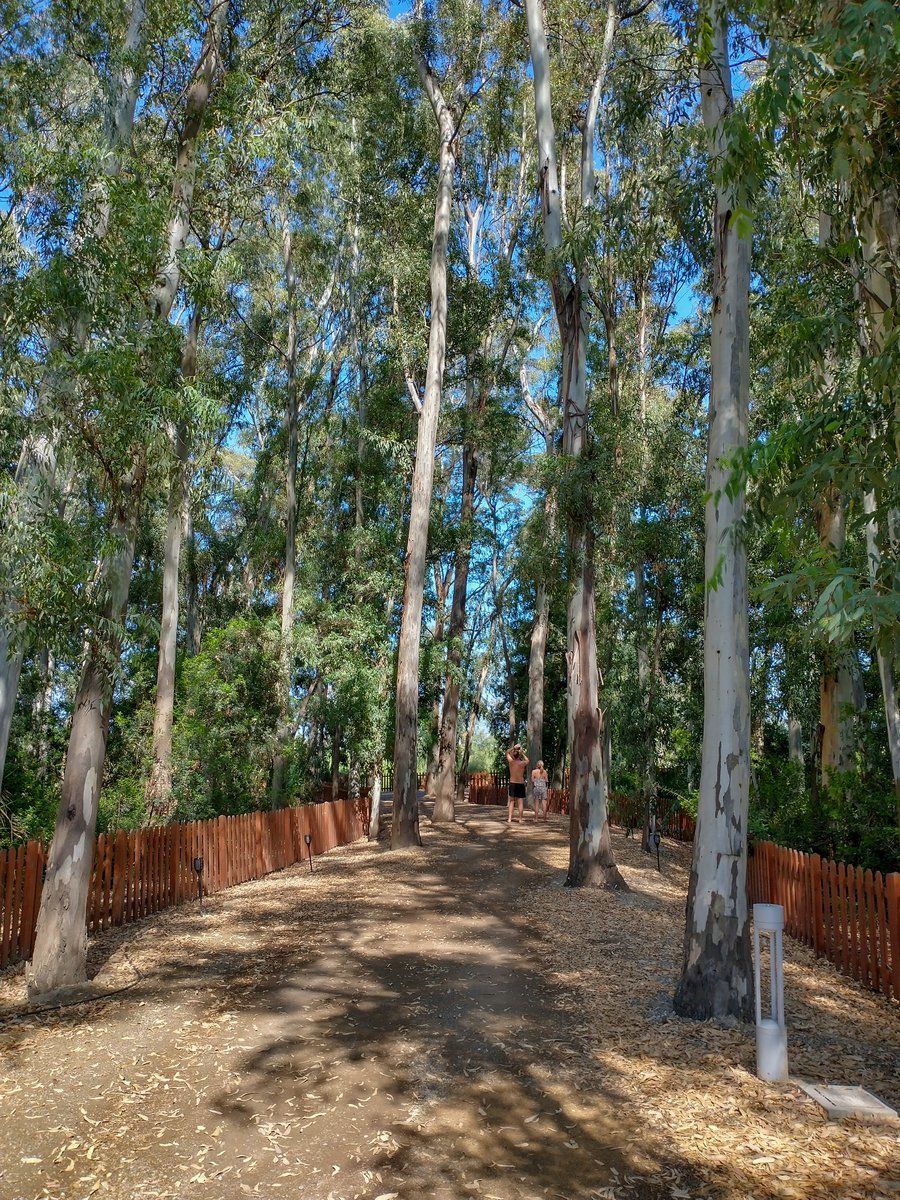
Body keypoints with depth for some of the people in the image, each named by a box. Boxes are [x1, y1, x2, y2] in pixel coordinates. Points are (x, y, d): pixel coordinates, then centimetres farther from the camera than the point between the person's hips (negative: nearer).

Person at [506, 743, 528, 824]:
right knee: (521, 802, 4)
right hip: (521, 784, -2)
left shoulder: (511, 761, -7)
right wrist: (522, 753, 18)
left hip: (512, 784, 2)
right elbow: (527, 760, 14)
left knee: (511, 801, 9)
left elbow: (507, 752, 13)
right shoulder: (522, 763, -12)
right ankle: (520, 819, 6)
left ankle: (509, 819, 2)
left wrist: (514, 747, 9)